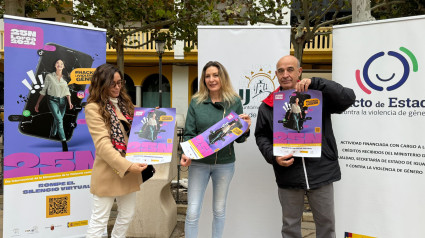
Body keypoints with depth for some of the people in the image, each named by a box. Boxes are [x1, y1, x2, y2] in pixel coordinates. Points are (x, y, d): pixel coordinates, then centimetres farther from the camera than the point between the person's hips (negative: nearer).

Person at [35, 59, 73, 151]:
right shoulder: (49, 76, -1)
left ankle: (52, 136, 34)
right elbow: (44, 90, 3)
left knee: (57, 121, 12)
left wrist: (70, 102, -12)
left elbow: (67, 91, 4)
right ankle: (64, 143, -19)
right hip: (52, 101, -4)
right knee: (59, 120, -18)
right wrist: (38, 103, 3)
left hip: (62, 101, 4)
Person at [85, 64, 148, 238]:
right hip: (108, 171, -7)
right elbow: (102, 144, -19)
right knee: (99, 220, 4)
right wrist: (126, 166, -27)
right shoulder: (94, 108, -10)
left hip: (130, 169, 7)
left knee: (127, 215, 17)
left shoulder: (124, 103, 12)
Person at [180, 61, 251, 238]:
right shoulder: (196, 102, -1)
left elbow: (239, 139, 3)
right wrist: (186, 154, -18)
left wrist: (245, 130, -18)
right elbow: (189, 133, -1)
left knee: (219, 210, 15)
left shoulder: (234, 102, 0)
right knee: (192, 212, 1)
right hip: (199, 163, 0)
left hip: (225, 163, 1)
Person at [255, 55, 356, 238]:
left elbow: (348, 98, -16)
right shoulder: (268, 106, 4)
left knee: (326, 223, 15)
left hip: (321, 172, -1)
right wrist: (273, 157, -10)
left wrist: (315, 83, -22)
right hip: (288, 174, 1)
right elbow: (261, 136, 8)